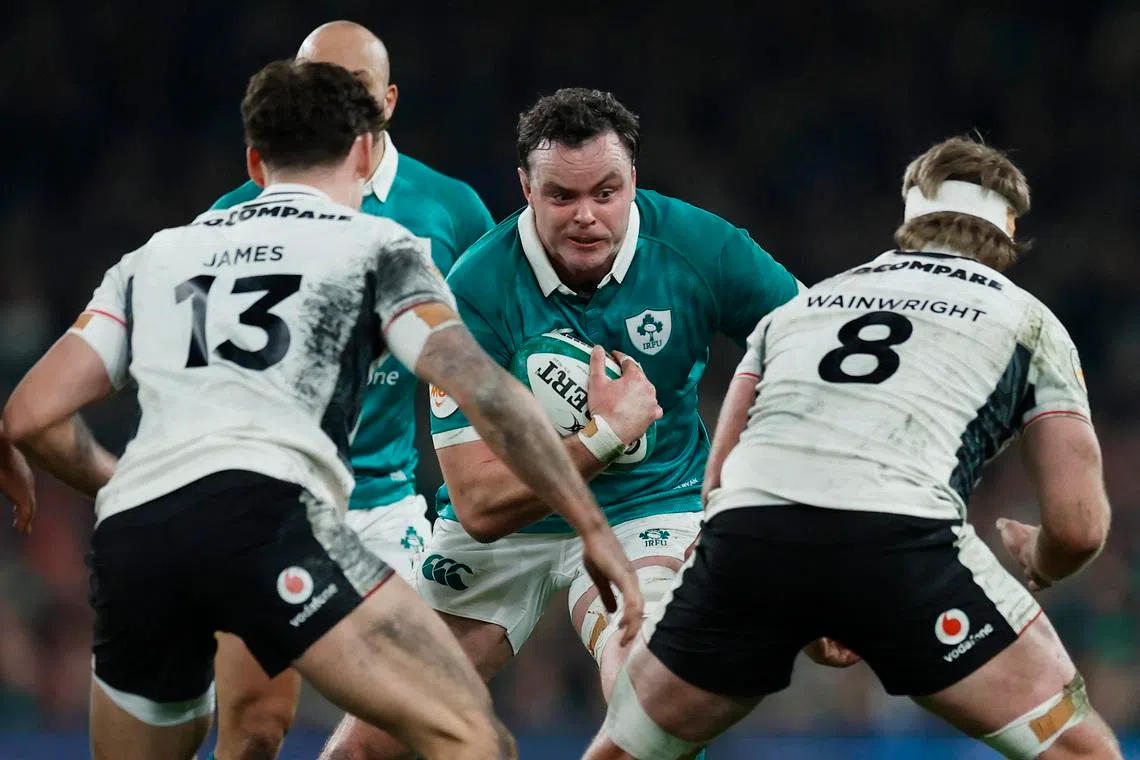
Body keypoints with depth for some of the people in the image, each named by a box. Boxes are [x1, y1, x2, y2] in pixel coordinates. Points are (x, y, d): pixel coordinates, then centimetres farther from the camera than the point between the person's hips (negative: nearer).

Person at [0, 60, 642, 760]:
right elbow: (482, 389, 3)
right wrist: (593, 526, 8)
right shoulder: (376, 247, 17)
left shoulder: (156, 256, 28)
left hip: (126, 541, 5)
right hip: (260, 515, -5)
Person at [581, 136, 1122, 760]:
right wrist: (1039, 564, 39)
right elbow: (1079, 524, 16)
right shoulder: (1027, 318, 24)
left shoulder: (802, 305, 34)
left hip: (745, 531, 4)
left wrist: (811, 615, 42)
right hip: (900, 538, -3)